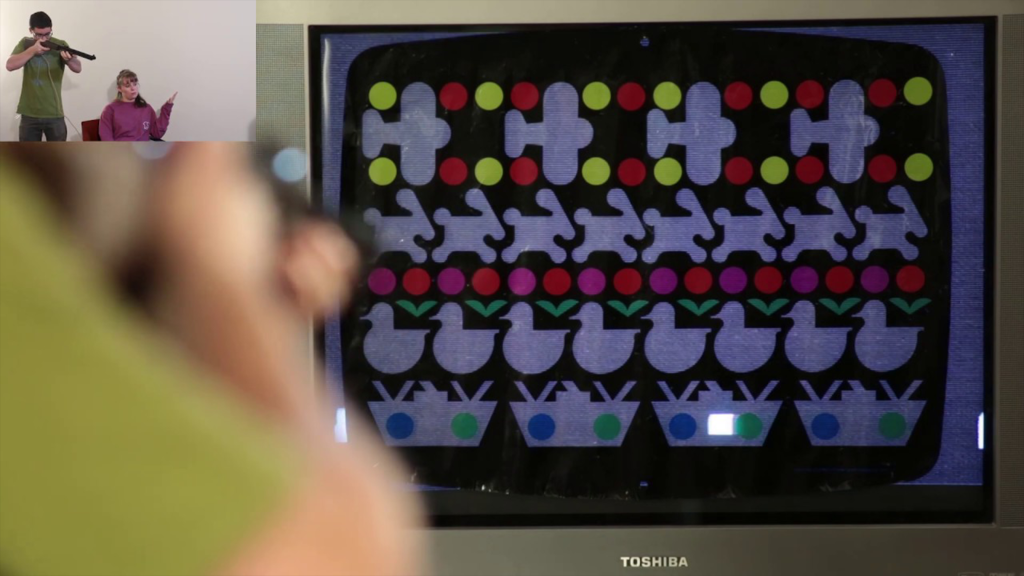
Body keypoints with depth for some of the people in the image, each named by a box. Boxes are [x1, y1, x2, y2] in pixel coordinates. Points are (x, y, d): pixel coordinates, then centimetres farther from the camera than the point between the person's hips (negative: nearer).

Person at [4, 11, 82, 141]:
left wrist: (69, 59, -38)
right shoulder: (25, 44, 4)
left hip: (54, 114, -1)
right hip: (29, 114, 1)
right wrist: (32, 50, -20)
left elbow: (78, 68, -14)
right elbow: (10, 65, -10)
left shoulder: (60, 45, -1)